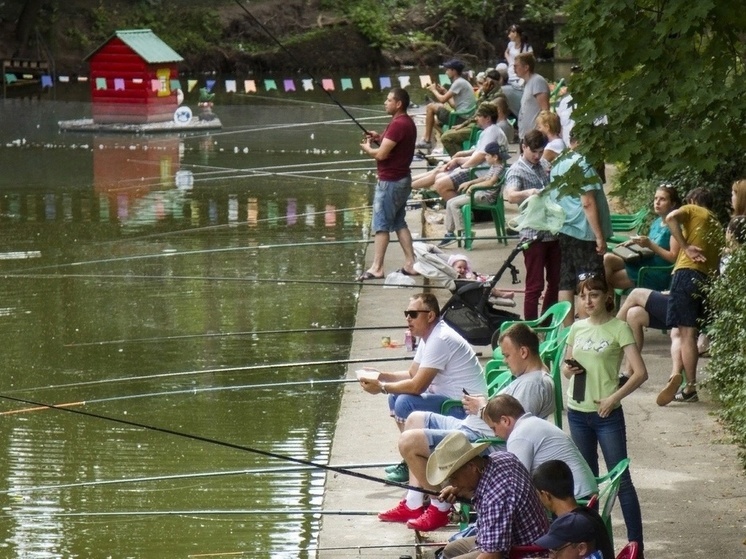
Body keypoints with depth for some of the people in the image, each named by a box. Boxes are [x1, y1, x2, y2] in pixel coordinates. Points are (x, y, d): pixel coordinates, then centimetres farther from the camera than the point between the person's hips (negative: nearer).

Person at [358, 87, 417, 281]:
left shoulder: (398, 125, -20)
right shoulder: (407, 122, 12)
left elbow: (381, 154, -22)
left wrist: (367, 148, -3)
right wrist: (379, 139, 8)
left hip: (390, 182, -10)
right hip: (401, 179, 10)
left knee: (381, 225, -5)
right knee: (399, 223, 14)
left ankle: (376, 268, -2)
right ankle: (410, 264, 13)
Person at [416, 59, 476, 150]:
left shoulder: (459, 83, -13)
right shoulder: (462, 82, 18)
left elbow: (443, 100, -15)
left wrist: (434, 90, 3)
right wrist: (443, 92, 17)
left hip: (461, 118, -11)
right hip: (465, 118, 11)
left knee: (430, 107, -6)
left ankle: (426, 141, -3)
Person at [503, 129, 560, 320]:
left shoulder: (545, 166, 12)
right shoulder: (517, 170, -8)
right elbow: (510, 195, -27)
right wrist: (528, 193, -48)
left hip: (554, 231, 7)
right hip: (533, 234, -7)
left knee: (555, 282, 13)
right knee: (535, 285, -4)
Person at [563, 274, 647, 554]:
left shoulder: (618, 328, -8)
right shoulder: (577, 327, 8)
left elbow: (640, 373, -13)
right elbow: (565, 366, 19)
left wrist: (613, 398, -19)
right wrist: (568, 369, -5)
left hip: (606, 415, -6)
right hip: (577, 412, 6)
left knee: (621, 479, -6)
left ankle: (636, 544, -6)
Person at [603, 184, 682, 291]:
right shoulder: (656, 222, 13)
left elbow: (673, 257, -19)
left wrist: (650, 245, -22)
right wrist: (636, 242, 5)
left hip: (657, 275, -8)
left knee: (610, 278, -11)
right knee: (607, 258, -10)